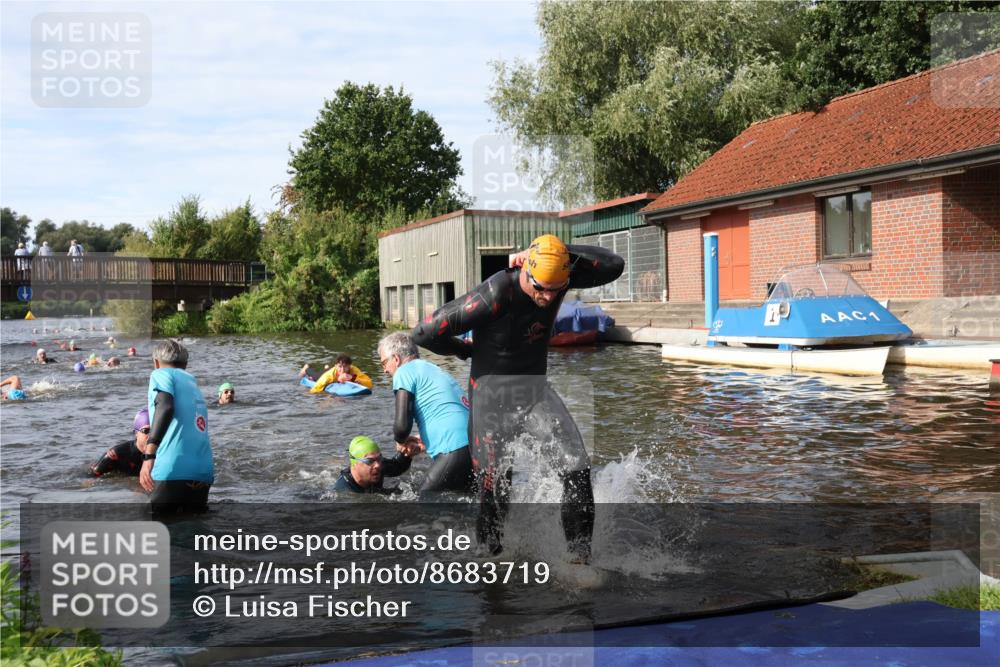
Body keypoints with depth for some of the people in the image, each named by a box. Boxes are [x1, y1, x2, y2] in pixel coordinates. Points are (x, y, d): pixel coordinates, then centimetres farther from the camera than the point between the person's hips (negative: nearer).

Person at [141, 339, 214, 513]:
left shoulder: (161, 373, 5)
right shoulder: (191, 380, 23)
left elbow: (166, 407, -16)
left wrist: (149, 455, -25)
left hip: (172, 473, -6)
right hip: (203, 474, 6)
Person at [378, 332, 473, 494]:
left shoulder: (405, 372, 2)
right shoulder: (431, 369, 28)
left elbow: (402, 425, -8)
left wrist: (400, 442, 13)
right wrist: (423, 445, 23)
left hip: (456, 452, -9)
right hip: (475, 446, 9)